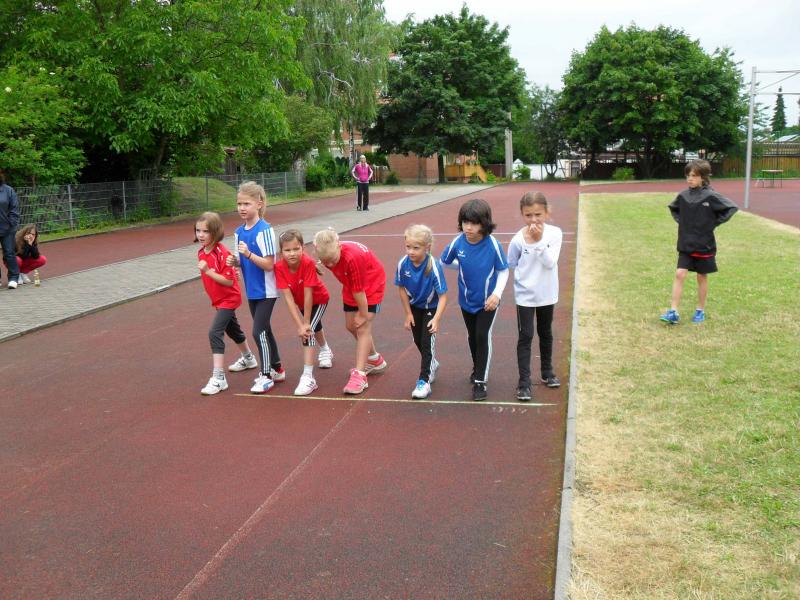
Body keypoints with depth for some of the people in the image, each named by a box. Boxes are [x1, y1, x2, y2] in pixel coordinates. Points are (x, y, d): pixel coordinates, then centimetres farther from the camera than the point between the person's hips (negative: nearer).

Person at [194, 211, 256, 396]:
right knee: (232, 330, 27)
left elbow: (229, 281, -28)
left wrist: (208, 271, -33)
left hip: (228, 299, -9)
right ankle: (248, 358, 52)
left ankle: (218, 378, -20)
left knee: (215, 332, -20)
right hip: (218, 299, 9)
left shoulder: (222, 253, -24)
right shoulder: (201, 252, -1)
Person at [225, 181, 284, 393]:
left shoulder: (264, 230, -17)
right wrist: (234, 261, -10)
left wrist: (248, 254, -30)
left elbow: (269, 265, -19)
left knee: (259, 332, -7)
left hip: (266, 291, -7)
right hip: (252, 291, 7)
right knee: (264, 330, 17)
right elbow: (242, 262, 11)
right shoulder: (238, 232, 4)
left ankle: (266, 375, 6)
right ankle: (277, 369, 31)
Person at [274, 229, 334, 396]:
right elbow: (288, 298, -31)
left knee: (308, 331, -24)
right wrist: (300, 325, -34)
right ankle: (325, 351, 61)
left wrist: (306, 323, -32)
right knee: (313, 327, 30)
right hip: (301, 302, 5)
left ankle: (308, 377, -21)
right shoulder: (279, 267, -30)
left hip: (319, 299, -5)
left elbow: (308, 295, -36)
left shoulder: (308, 263, -39)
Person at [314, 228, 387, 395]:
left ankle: (359, 375, -16)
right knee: (351, 325, 12)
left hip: (372, 283, -7)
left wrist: (363, 314, -21)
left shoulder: (353, 257, -39)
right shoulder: (329, 257, -18)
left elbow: (359, 289, -30)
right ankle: (375, 360, 32)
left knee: (363, 328, -14)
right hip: (352, 286, 8)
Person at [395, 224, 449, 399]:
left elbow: (443, 296, -28)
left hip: (431, 307, -4)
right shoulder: (403, 264, -24)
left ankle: (424, 381, 0)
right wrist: (408, 314, -4)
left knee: (427, 341, -8)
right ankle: (432, 364, 43)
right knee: (418, 341, 16)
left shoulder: (434, 267, -33)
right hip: (414, 306, 4)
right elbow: (402, 289, -8)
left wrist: (437, 319, -36)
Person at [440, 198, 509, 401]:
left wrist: (497, 294, -23)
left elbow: (503, 271, -13)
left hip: (488, 301, -3)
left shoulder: (493, 244, -24)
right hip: (467, 300, 4)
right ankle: (477, 368, 44)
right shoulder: (458, 243, -17)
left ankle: (480, 381, 0)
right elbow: (444, 262, 3)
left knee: (483, 335, -10)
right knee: (472, 336, 20)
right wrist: (465, 267, -1)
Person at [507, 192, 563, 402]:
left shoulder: (554, 233, -12)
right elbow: (511, 264, 1)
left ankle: (547, 372, 36)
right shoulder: (518, 239, -13)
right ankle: (524, 382, 0)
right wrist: (525, 276, -7)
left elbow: (550, 262, -21)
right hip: (525, 295, -2)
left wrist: (538, 241, -28)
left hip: (547, 294, 2)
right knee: (525, 337, -3)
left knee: (545, 333, 19)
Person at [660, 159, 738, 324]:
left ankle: (700, 311, 23)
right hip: (685, 245, 3)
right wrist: (681, 222, 7)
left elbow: (731, 208, -11)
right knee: (679, 275, -4)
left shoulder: (710, 196, -14)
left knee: (702, 277, 10)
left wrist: (714, 223, -11)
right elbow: (673, 208, 21)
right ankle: (673, 312, -3)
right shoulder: (683, 195, 0)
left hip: (704, 245, -3)